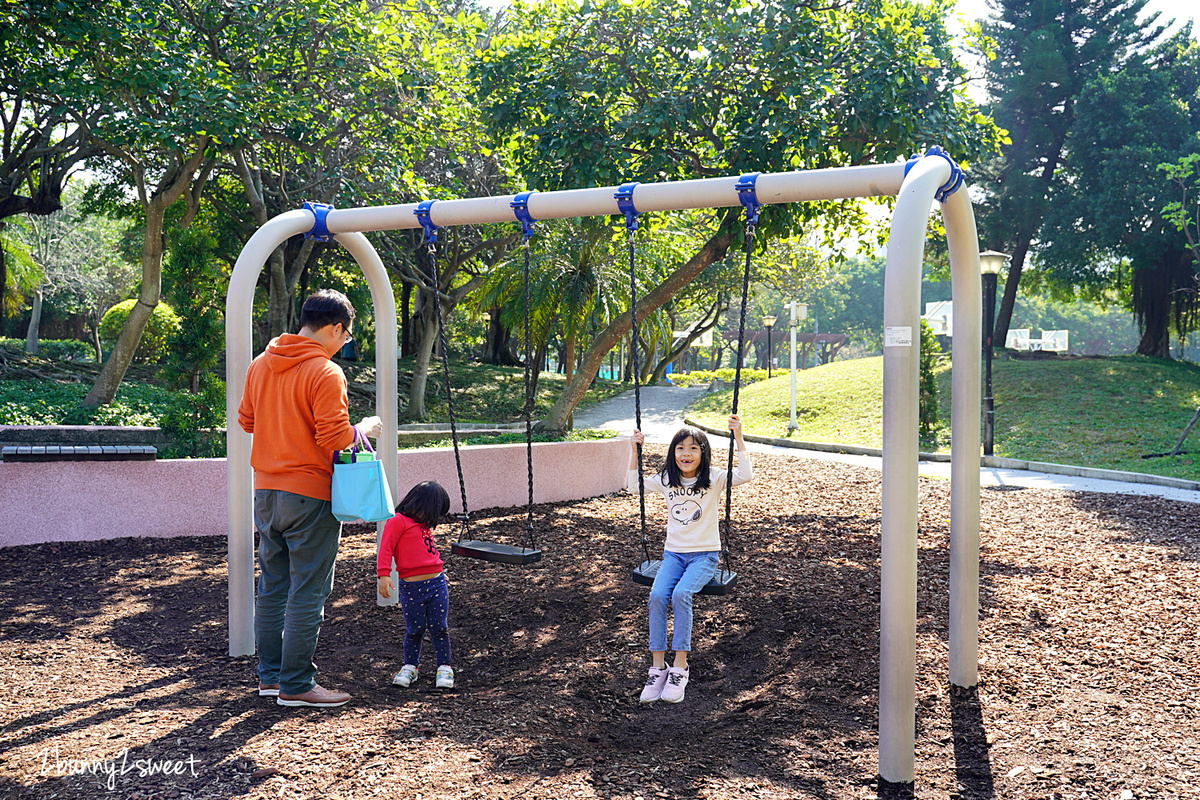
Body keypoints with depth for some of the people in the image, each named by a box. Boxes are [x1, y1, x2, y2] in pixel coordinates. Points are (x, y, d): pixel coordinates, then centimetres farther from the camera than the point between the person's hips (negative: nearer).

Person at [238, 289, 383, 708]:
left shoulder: (260, 365, 8)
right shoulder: (325, 373, -16)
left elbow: (246, 420, 18)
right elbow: (334, 437, -20)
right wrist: (364, 428, -2)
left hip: (266, 490, 8)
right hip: (309, 494, -8)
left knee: (272, 587, 16)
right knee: (307, 592, 1)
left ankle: (270, 674, 25)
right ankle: (295, 684, 6)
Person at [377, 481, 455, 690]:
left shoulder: (424, 525, 18)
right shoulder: (398, 521, -4)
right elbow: (386, 548, -10)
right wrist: (383, 575, -19)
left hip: (437, 583, 6)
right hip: (411, 587, -6)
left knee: (439, 628, 5)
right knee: (414, 630, 4)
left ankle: (444, 667, 16)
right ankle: (410, 666, 23)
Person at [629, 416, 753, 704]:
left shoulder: (714, 479, -5)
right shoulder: (666, 479, 6)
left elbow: (746, 475, -21)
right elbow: (634, 485, 19)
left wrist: (738, 437, -23)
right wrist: (635, 449, 9)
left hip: (705, 554, -3)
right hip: (674, 553, 3)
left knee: (681, 594, -30)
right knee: (657, 596, -24)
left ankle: (680, 669, -22)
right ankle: (657, 667, -17)